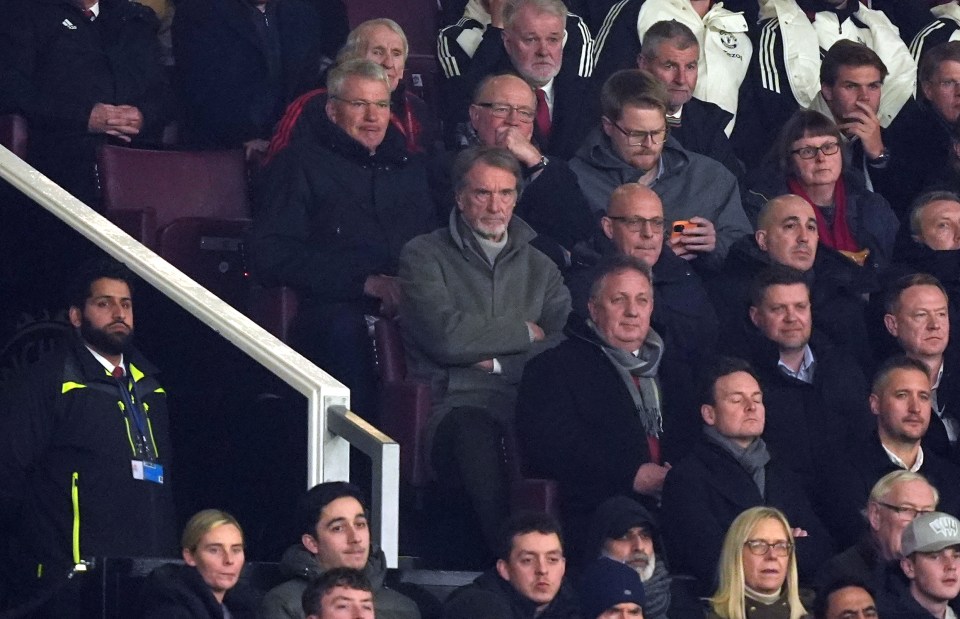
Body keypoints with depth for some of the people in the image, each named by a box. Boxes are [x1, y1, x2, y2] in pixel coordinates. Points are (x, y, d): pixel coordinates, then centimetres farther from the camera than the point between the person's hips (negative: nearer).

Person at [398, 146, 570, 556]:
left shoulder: (540, 266, 25)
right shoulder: (425, 256, 13)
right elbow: (445, 337, -5)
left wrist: (496, 363, -4)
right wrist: (525, 333, 7)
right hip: (456, 404, -3)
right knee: (474, 431, -40)